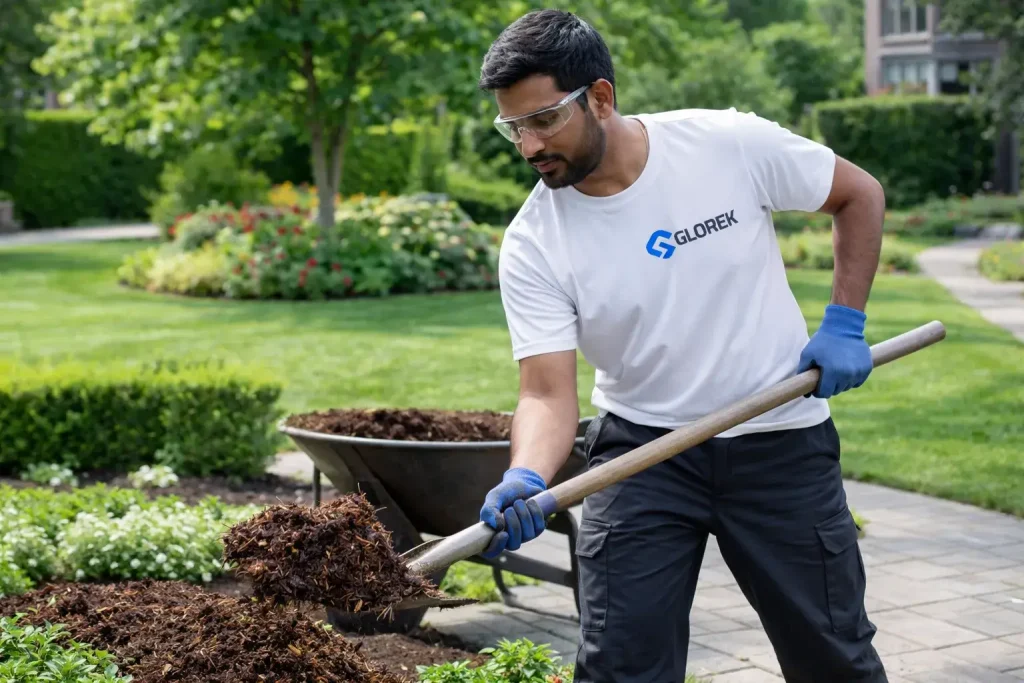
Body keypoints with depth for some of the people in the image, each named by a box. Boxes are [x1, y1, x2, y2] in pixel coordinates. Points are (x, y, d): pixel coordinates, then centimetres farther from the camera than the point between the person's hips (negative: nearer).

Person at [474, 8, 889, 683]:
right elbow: (548, 394, -17)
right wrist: (526, 481, -37)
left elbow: (860, 195, 2)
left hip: (781, 442, 0)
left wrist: (845, 325, -5)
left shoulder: (734, 144, -14)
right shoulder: (532, 246, -12)